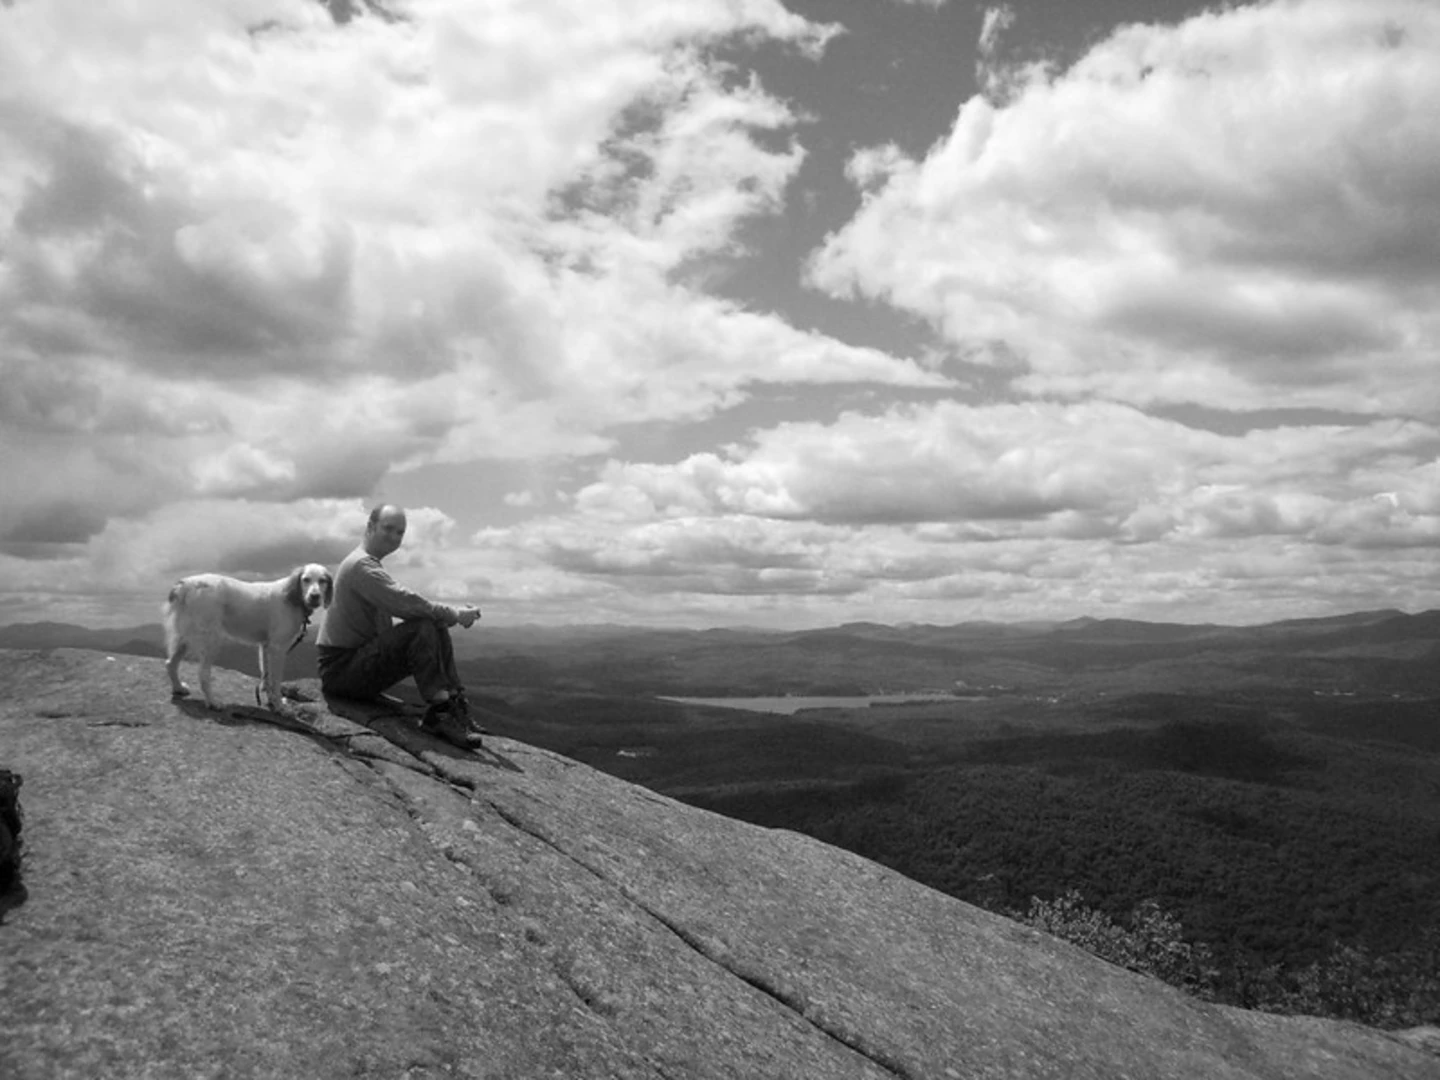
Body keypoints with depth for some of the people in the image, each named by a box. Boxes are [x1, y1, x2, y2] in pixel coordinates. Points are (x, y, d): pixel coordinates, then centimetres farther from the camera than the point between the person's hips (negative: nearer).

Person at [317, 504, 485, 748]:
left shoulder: (370, 565, 19)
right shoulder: (361, 565, -15)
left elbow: (397, 611, 15)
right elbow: (404, 603, -27)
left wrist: (451, 615, -1)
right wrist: (454, 614, -16)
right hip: (340, 669, -10)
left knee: (437, 629, -1)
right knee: (422, 628, -26)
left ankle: (455, 706, -10)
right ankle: (439, 711, -28)